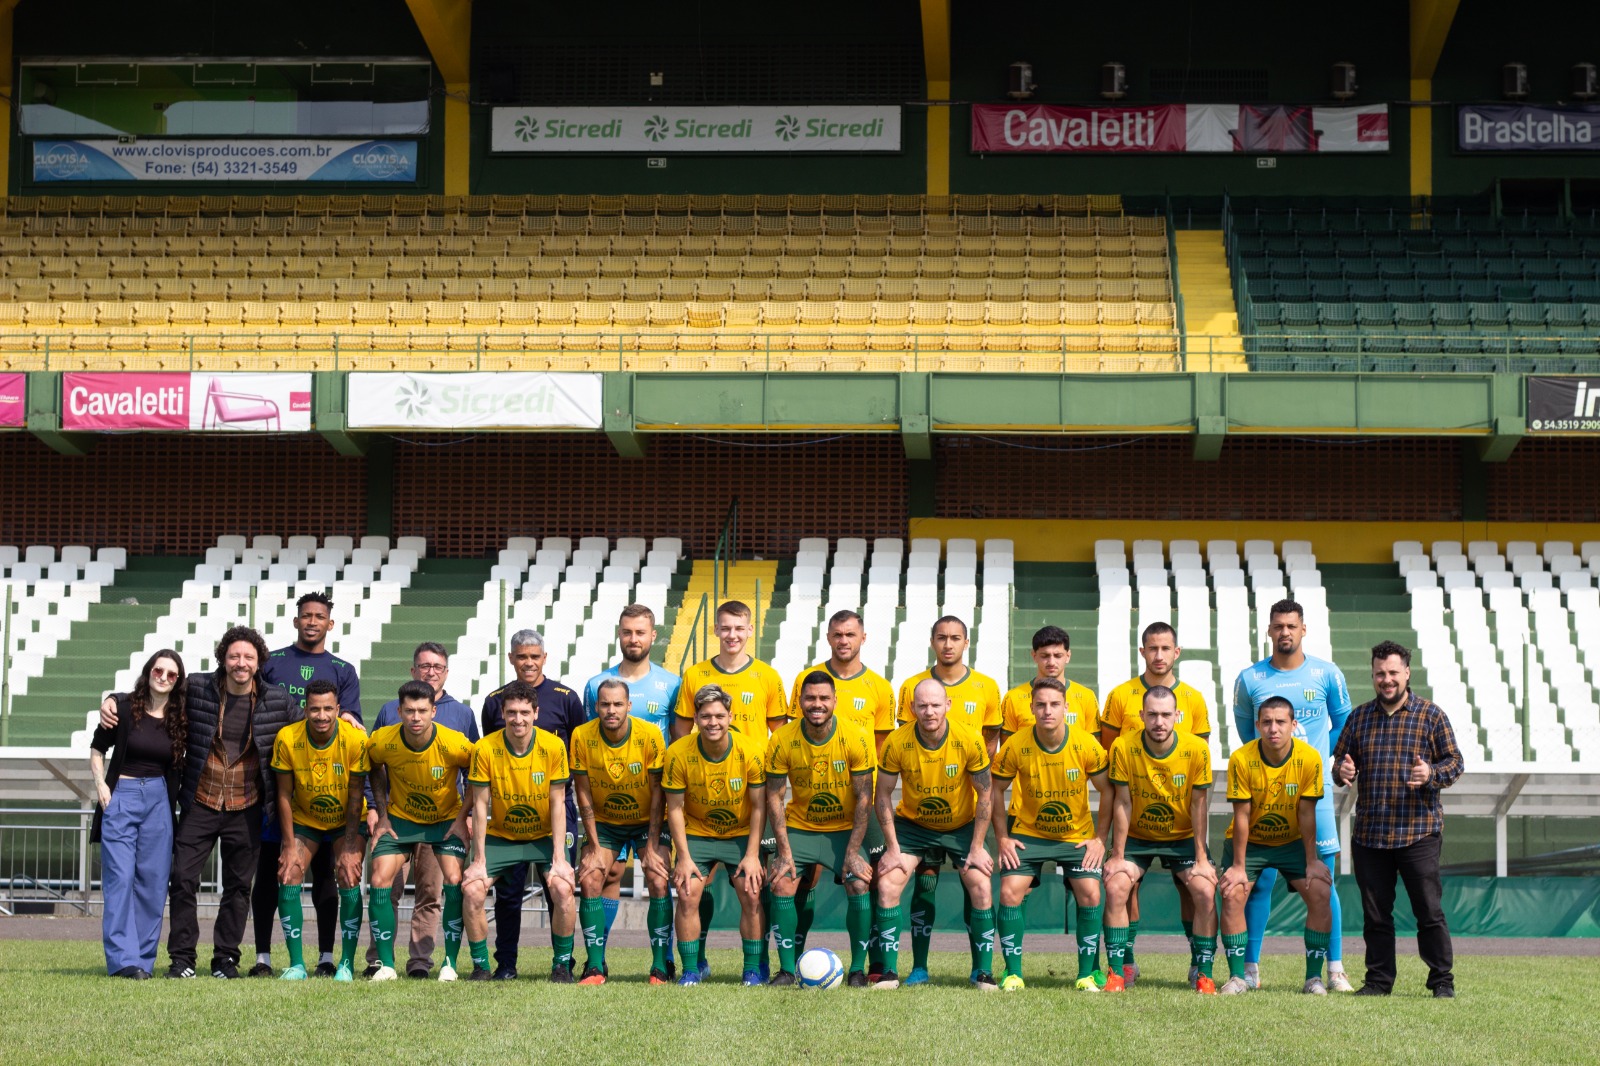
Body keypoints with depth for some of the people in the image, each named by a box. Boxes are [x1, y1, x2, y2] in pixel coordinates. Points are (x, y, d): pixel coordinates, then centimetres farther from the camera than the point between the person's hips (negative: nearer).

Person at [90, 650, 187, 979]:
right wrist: (100, 783, -6)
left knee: (153, 880, 2)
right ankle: (123, 960, -14)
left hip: (158, 800, 3)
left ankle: (143, 958, 8)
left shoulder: (179, 719, 5)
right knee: (119, 878, -11)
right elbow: (97, 748, 7)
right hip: (121, 796, -3)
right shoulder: (124, 709, -2)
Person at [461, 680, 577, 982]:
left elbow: (558, 804, -9)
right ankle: (480, 966, -2)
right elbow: (480, 806, -10)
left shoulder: (553, 746, -14)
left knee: (562, 888, -24)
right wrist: (479, 860, -13)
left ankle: (562, 965, -6)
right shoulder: (485, 748, -15)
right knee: (473, 890, -20)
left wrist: (559, 857, -15)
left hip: (543, 837, -1)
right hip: (499, 836, 1)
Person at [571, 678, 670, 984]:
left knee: (659, 883, -18)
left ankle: (660, 967, -10)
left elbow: (657, 793, -13)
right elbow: (584, 795, -9)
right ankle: (595, 966, -9)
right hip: (604, 823, 2)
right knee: (590, 880, -16)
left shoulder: (650, 735, -20)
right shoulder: (582, 737, -16)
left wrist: (652, 847, -16)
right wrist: (594, 848, -12)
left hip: (647, 821, -1)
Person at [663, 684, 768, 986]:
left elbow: (759, 806, -10)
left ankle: (753, 969, 2)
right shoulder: (679, 753, -19)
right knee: (687, 894, -13)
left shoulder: (751, 751, -19)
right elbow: (675, 808, -10)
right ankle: (691, 970, -3)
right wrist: (684, 857, -14)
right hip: (696, 833, 0)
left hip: (742, 834, 0)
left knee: (751, 895, -11)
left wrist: (752, 855, -14)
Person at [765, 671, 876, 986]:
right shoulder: (782, 741, -12)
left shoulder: (857, 739, -15)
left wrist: (853, 851, -16)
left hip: (845, 829, -1)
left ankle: (858, 968, -5)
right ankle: (786, 969, -5)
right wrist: (784, 852, -13)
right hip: (799, 827, 1)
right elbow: (774, 797, -7)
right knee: (781, 885, -17)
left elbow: (864, 798, -11)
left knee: (860, 885, -20)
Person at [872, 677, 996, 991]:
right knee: (887, 884, -16)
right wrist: (893, 848, -13)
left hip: (962, 826, -1)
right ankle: (888, 971, -7)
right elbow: (883, 795, -9)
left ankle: (983, 972, -1)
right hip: (912, 824, 1)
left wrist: (977, 846, -12)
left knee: (980, 886, -16)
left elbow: (985, 794, -10)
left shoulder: (969, 741, -21)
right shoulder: (897, 742, -20)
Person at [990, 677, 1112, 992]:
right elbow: (995, 790, -2)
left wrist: (1100, 838, -7)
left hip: (1077, 835, 0)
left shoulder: (1087, 745, -16)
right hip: (1028, 833, 0)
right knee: (1010, 893, -15)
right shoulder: (1016, 746, -17)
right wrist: (1002, 837, -5)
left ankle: (1087, 974, -1)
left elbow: (1107, 790, -3)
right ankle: (1013, 973, -3)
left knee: (1091, 894, -15)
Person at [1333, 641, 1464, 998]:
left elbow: (1454, 761, 2)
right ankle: (1378, 979, 17)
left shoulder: (1430, 714, 2)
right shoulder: (1360, 717, 14)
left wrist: (1431, 774, -19)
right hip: (1368, 832, 4)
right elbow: (1340, 760, 18)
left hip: (1418, 831, -4)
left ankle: (1441, 980, 6)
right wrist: (1343, 771, -5)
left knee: (1429, 911, -4)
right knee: (1375, 912, 8)